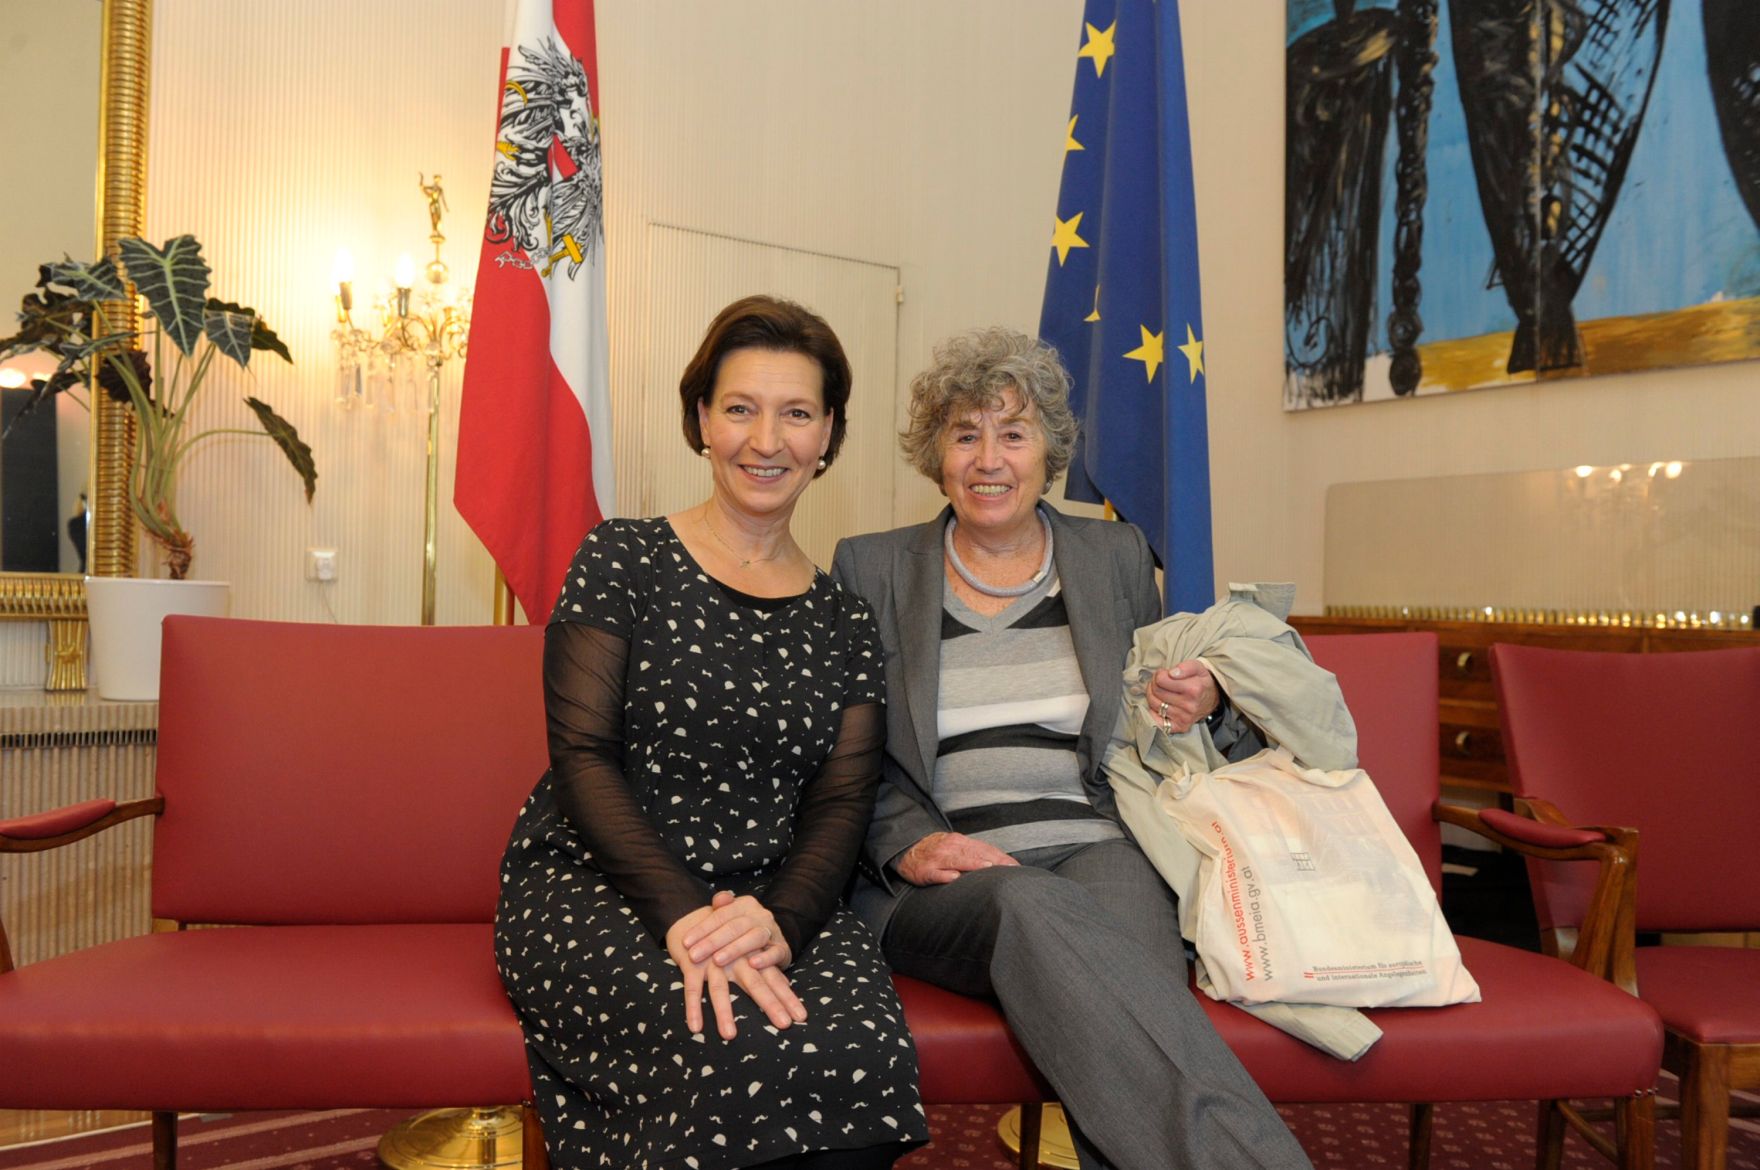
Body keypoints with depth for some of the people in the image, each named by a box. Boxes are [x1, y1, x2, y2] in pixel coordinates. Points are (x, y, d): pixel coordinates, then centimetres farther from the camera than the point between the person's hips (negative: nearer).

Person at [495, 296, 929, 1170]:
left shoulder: (842, 625, 12)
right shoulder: (621, 562, 2)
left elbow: (840, 805, 4)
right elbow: (582, 758, -7)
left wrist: (780, 920, -17)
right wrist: (683, 913, -21)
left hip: (776, 903, 3)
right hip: (592, 889, -3)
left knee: (865, 1053, -28)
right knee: (742, 1052, -33)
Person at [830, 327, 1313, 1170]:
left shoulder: (1118, 557, 16)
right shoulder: (870, 569, 10)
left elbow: (1160, 718, 25)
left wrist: (1202, 707, 0)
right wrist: (908, 843, -12)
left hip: (1100, 848, 2)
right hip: (939, 878, -1)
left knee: (1121, 973, -37)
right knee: (1032, 909, -38)